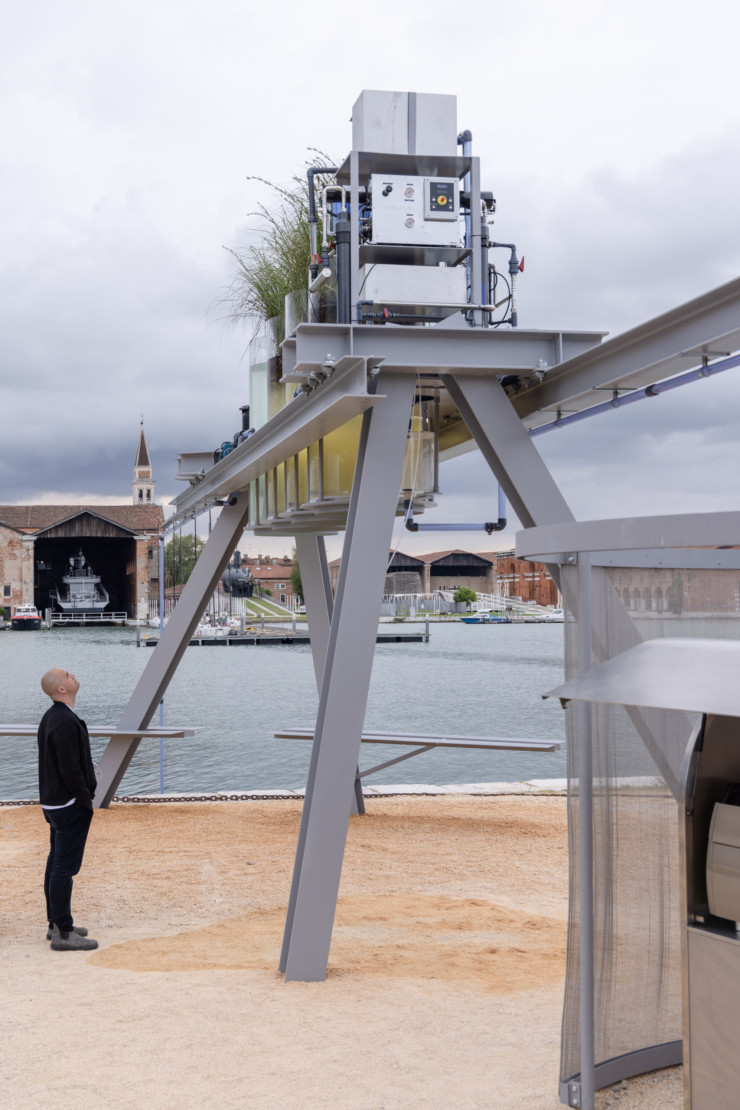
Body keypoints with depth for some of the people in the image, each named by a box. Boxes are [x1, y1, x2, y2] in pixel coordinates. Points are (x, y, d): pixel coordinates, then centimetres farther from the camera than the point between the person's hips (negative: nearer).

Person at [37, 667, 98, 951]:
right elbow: (71, 770, -25)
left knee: (56, 864, 16)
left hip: (54, 802, 10)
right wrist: (85, 800, -13)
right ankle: (63, 933, -1)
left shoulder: (50, 718, 10)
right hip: (71, 805, -10)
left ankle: (56, 923, 26)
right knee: (65, 867, -6)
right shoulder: (66, 722, -22)